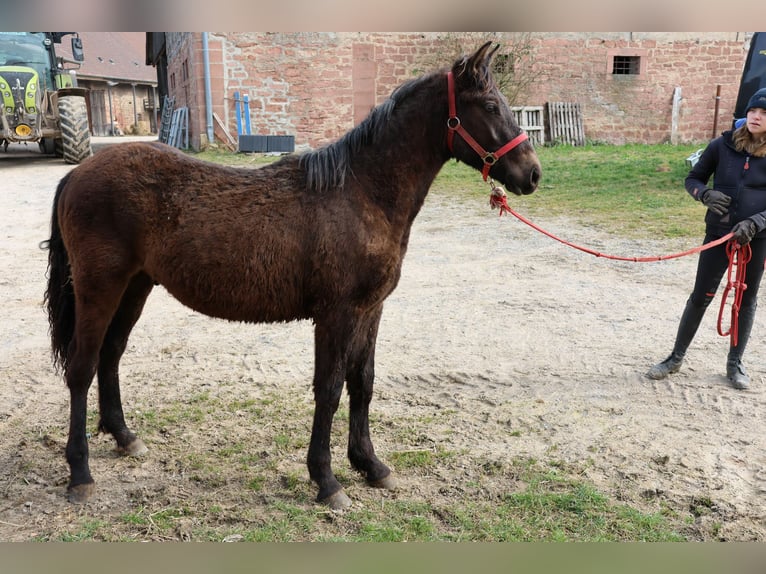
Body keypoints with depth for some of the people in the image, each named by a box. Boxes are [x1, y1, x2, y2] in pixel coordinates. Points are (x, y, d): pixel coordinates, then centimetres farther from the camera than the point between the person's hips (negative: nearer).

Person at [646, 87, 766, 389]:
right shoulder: (722, 145, -5)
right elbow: (692, 179, 4)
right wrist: (706, 194, -17)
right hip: (718, 233, 0)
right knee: (701, 296, 4)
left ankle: (735, 362, 27)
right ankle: (676, 358, 17)